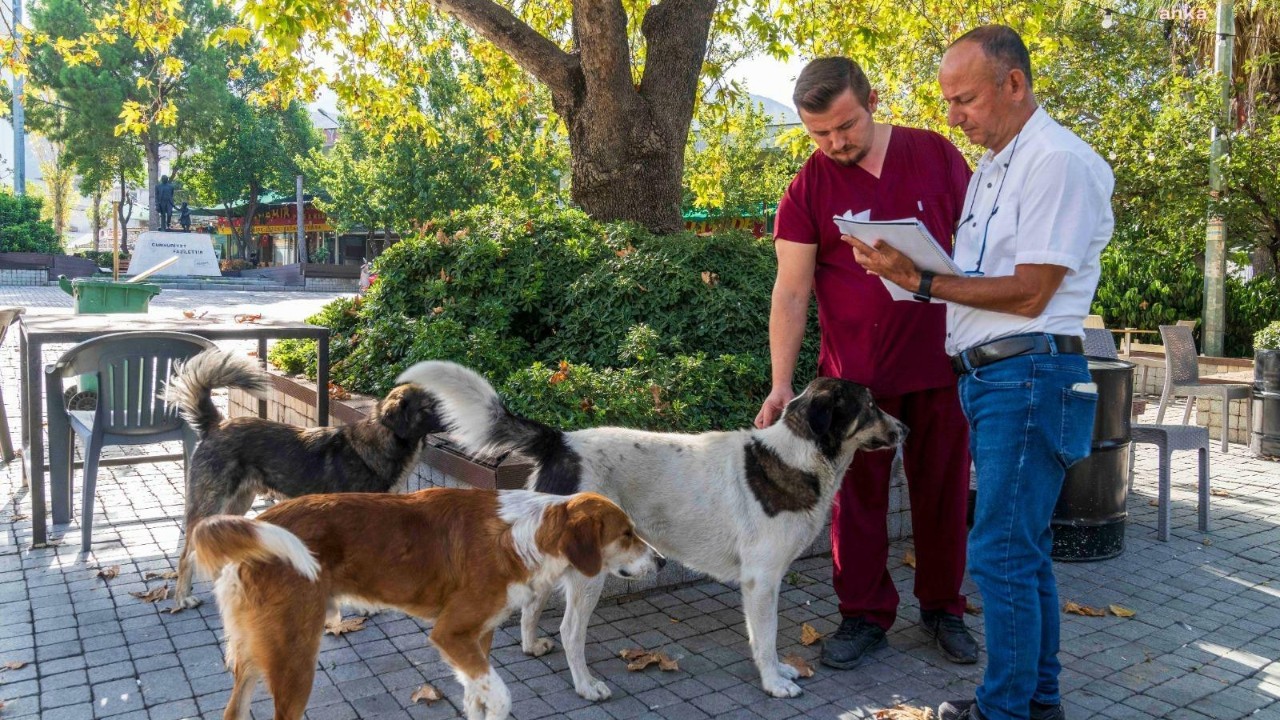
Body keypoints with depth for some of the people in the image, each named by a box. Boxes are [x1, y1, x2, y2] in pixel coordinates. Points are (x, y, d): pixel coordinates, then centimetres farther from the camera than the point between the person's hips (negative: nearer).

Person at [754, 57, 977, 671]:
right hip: (855, 371, -1)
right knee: (857, 496, 8)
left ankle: (942, 607, 31)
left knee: (943, 491, 12)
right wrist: (781, 383, -14)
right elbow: (791, 291, -8)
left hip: (939, 361, 1)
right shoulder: (808, 188, -4)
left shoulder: (935, 155, 0)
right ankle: (864, 615, 24)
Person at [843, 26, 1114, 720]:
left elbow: (1028, 293, -17)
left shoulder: (1059, 161, -11)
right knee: (1022, 548, 15)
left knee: (1001, 552, -5)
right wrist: (910, 266, 0)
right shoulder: (992, 168, 19)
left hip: (1028, 377, -9)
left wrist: (922, 281, -18)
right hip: (988, 377, 9)